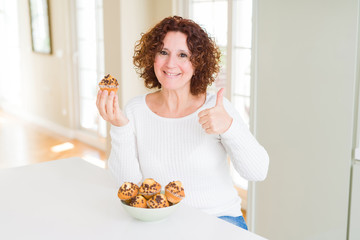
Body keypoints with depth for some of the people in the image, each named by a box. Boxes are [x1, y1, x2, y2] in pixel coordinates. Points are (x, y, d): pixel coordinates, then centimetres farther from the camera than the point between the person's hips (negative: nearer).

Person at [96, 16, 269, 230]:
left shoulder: (217, 107, -5)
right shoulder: (135, 110, 1)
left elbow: (258, 172, -10)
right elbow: (127, 181, -5)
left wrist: (229, 127, -25)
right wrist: (120, 127, -17)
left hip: (218, 219, -1)